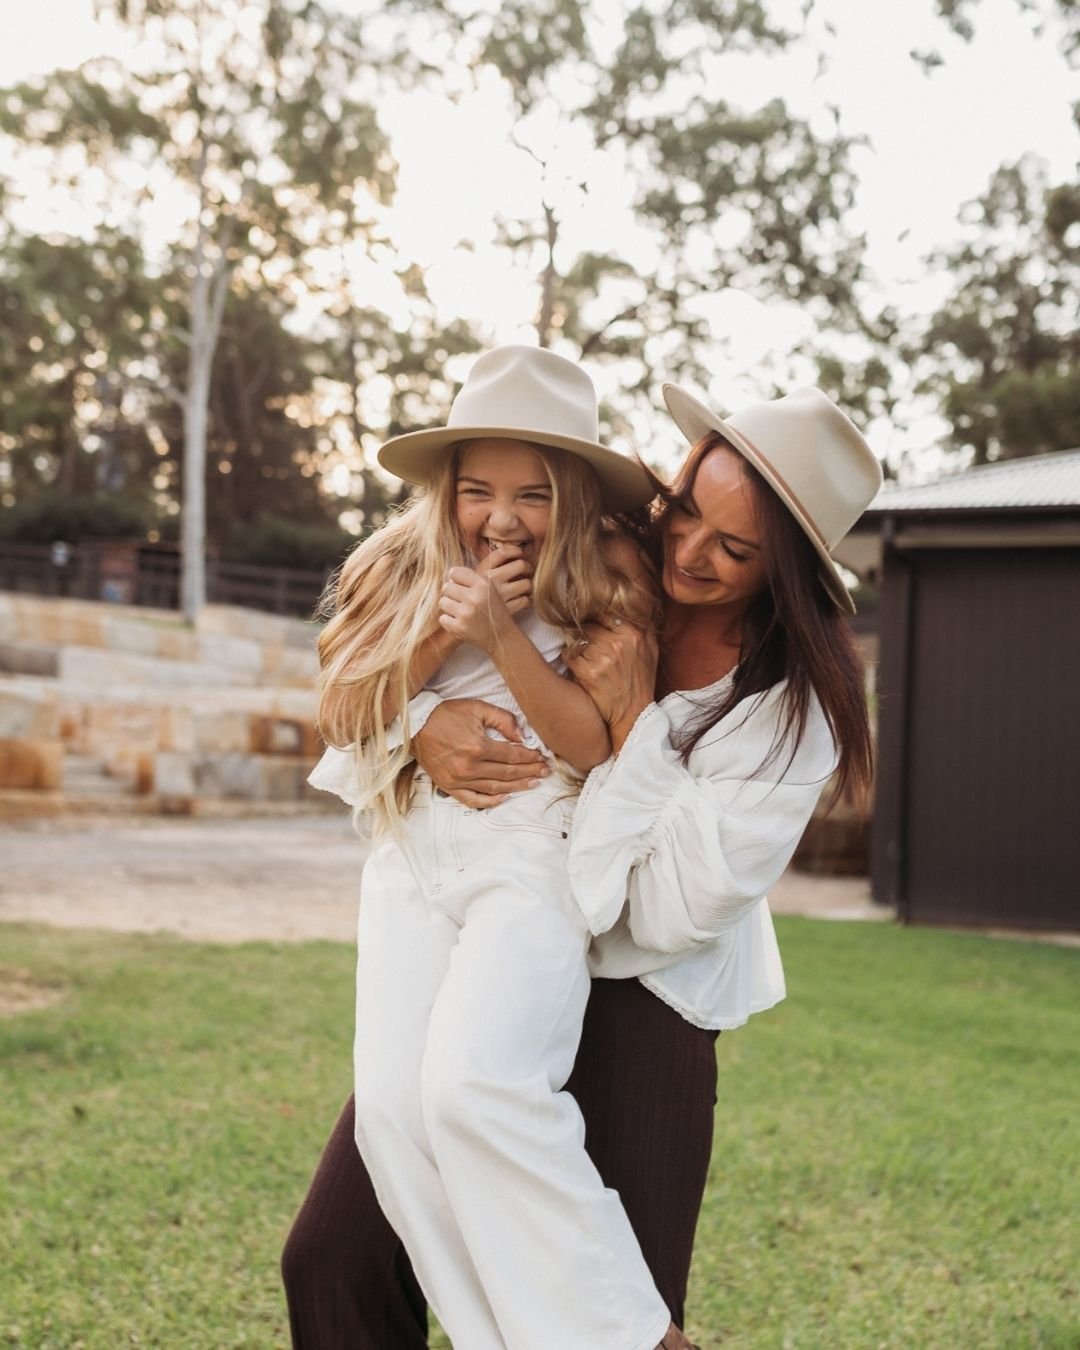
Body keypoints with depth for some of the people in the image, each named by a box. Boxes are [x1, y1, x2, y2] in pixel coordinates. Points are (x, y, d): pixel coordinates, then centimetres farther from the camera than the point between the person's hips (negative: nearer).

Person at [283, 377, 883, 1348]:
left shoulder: (794, 709, -15)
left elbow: (672, 913, -20)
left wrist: (632, 721, -24)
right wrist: (423, 727, -20)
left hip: (633, 1012, -3)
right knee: (334, 1262, 3)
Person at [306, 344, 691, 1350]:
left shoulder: (606, 582, -1)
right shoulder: (405, 568, 9)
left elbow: (598, 745, -8)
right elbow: (345, 711, 2)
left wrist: (501, 636, -18)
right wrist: (446, 627, -11)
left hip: (532, 859, -4)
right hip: (413, 859, 5)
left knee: (474, 1085, -24)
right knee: (391, 1108, -12)